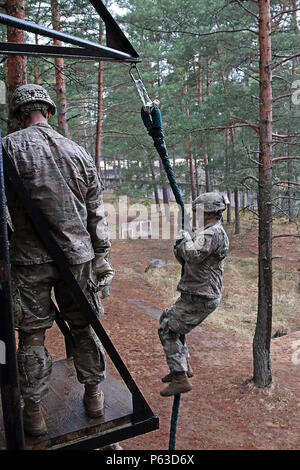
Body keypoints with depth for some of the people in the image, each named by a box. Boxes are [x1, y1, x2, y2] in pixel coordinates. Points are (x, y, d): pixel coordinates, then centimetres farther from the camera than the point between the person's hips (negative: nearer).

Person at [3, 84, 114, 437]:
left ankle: (33, 412, 20)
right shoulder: (78, 152, 6)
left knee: (32, 335, 9)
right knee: (84, 327, 15)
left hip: (30, 259, -3)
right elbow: (96, 213, 7)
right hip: (78, 255, 3)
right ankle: (93, 395, 29)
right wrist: (101, 256, 13)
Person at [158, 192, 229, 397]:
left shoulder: (214, 233, -18)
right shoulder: (206, 232, 16)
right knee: (168, 320, 22)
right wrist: (180, 243, -1)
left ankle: (181, 379, -1)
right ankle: (183, 367, 30)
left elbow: (193, 255, -32)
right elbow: (184, 259, 18)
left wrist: (185, 237, -14)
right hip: (198, 295, 11)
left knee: (168, 330, -7)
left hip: (200, 298, -11)